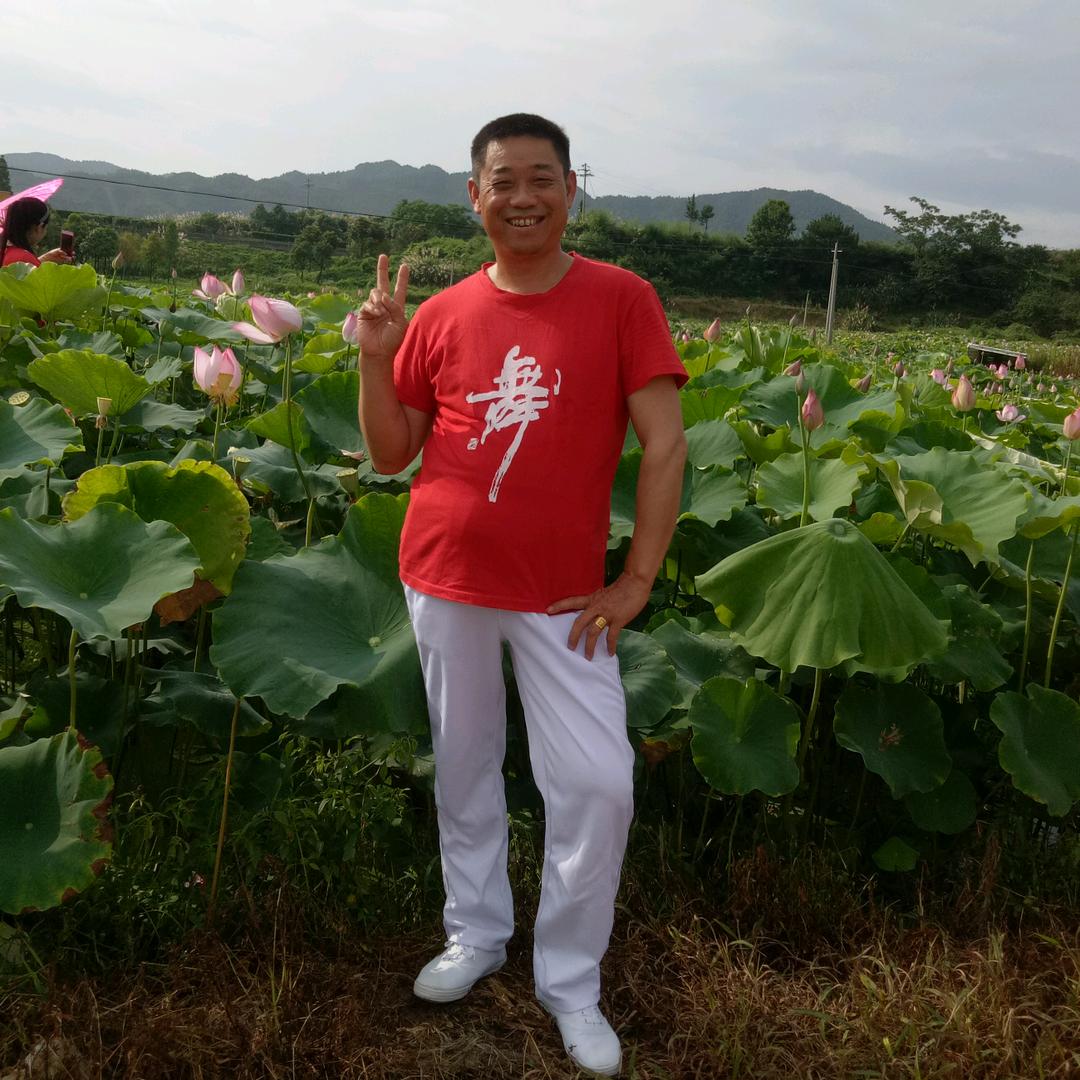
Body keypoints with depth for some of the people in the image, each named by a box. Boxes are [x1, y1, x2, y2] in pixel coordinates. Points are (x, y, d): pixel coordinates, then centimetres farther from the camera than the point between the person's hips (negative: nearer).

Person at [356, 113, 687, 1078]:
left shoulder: (622, 300, -6)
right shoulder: (441, 318, 1)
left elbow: (665, 443, -8)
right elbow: (391, 455, 7)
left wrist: (638, 579, -11)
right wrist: (375, 358, -9)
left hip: (562, 595, -2)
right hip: (445, 578, 3)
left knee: (599, 786, -3)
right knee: (464, 766, 15)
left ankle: (569, 979, 20)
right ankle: (476, 933, 38)